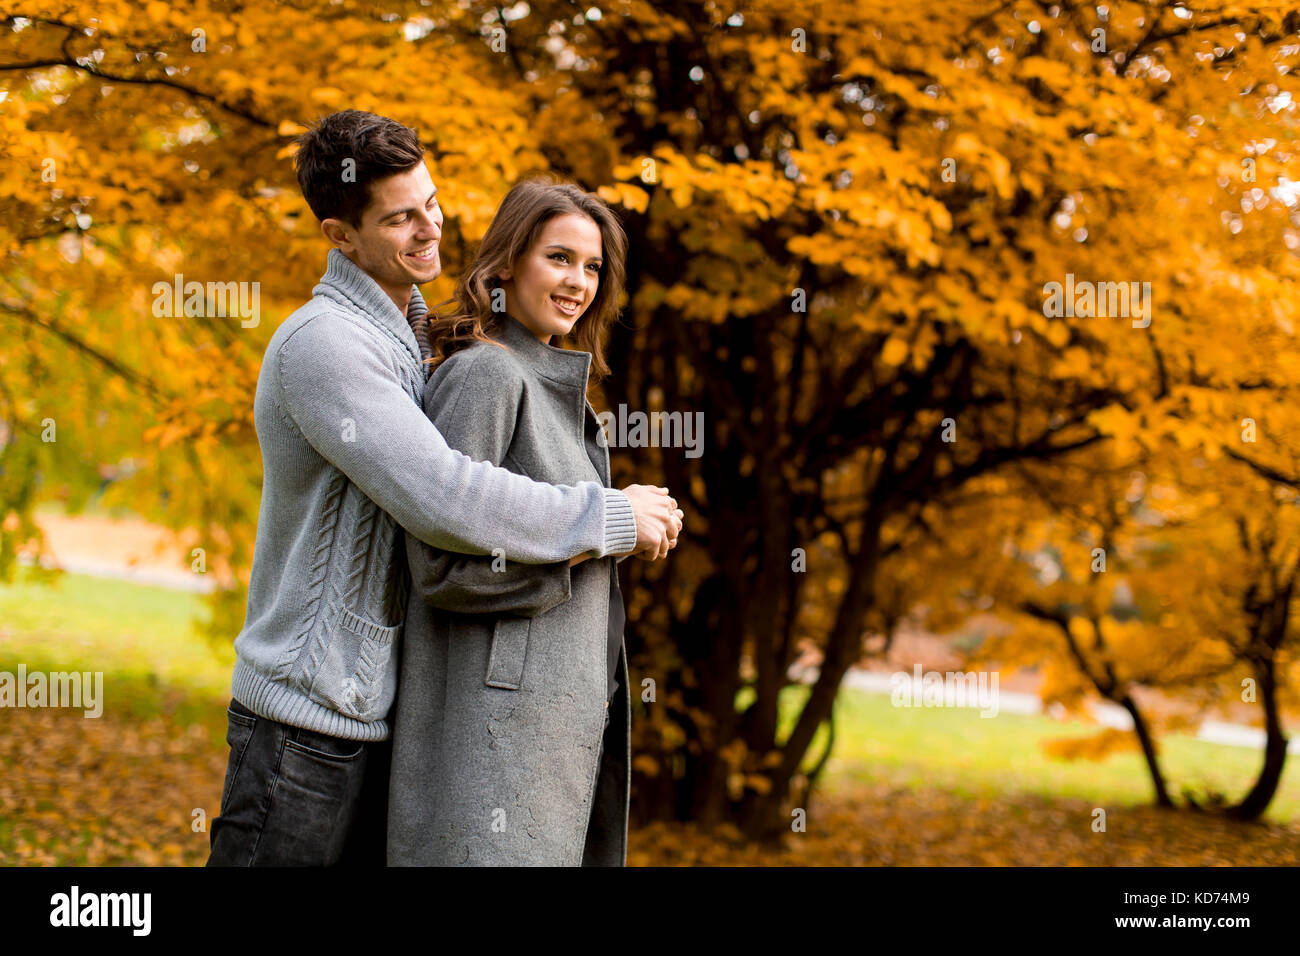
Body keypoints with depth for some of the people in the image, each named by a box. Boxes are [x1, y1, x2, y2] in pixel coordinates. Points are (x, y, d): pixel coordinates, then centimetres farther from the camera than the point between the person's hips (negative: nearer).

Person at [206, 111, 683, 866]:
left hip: (377, 707, 9)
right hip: (310, 712, -9)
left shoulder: (401, 337, 15)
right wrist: (611, 518, -16)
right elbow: (442, 500, -26)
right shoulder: (321, 343, -17)